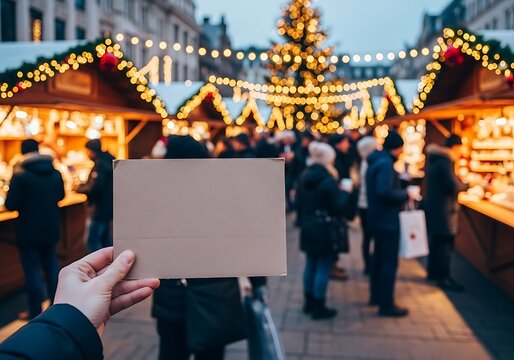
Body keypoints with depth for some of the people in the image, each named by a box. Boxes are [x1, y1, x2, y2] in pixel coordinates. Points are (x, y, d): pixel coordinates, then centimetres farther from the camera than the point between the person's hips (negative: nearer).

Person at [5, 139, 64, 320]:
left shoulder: (20, 176, -18)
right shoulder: (56, 173, 0)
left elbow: (10, 205, -15)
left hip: (29, 232, -5)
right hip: (51, 230, 5)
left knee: (32, 272, 5)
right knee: (52, 267, 16)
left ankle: (35, 314, 13)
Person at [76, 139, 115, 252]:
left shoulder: (100, 164, -17)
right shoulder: (109, 161, 12)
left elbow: (94, 188, -24)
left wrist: (78, 188, -7)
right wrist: (82, 185, 13)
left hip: (101, 208, -10)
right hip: (109, 206, 10)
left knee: (93, 241, -6)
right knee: (106, 239, 16)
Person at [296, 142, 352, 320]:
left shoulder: (304, 177, 7)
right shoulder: (328, 179, -16)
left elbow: (299, 203, 12)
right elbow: (338, 207, -17)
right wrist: (345, 192, -3)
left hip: (308, 228, 8)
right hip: (325, 229, -8)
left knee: (311, 264, 17)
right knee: (323, 267, 0)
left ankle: (309, 302, 26)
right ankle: (319, 307, 5)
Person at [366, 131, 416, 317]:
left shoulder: (376, 161, 13)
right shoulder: (385, 164, -19)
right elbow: (385, 192, -30)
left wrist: (402, 192, 13)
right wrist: (406, 195, -18)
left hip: (377, 218, 11)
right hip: (387, 220, -11)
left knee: (379, 258, 20)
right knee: (390, 262, -4)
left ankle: (376, 295, 32)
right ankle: (386, 305, 1)